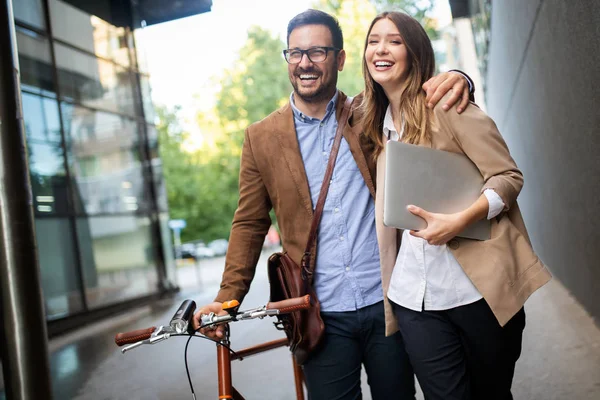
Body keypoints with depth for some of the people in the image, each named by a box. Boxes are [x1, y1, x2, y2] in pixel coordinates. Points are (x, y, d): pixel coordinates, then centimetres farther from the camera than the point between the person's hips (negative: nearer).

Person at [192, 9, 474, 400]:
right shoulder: (261, 137, 3)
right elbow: (250, 223, 6)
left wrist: (455, 81, -15)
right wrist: (227, 297, -3)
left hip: (387, 304, 1)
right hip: (321, 317, 0)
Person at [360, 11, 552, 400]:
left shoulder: (444, 105, -4)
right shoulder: (378, 123, 13)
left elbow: (509, 176, -7)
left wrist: (460, 220, -24)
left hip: (479, 286, -4)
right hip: (415, 295, 4)